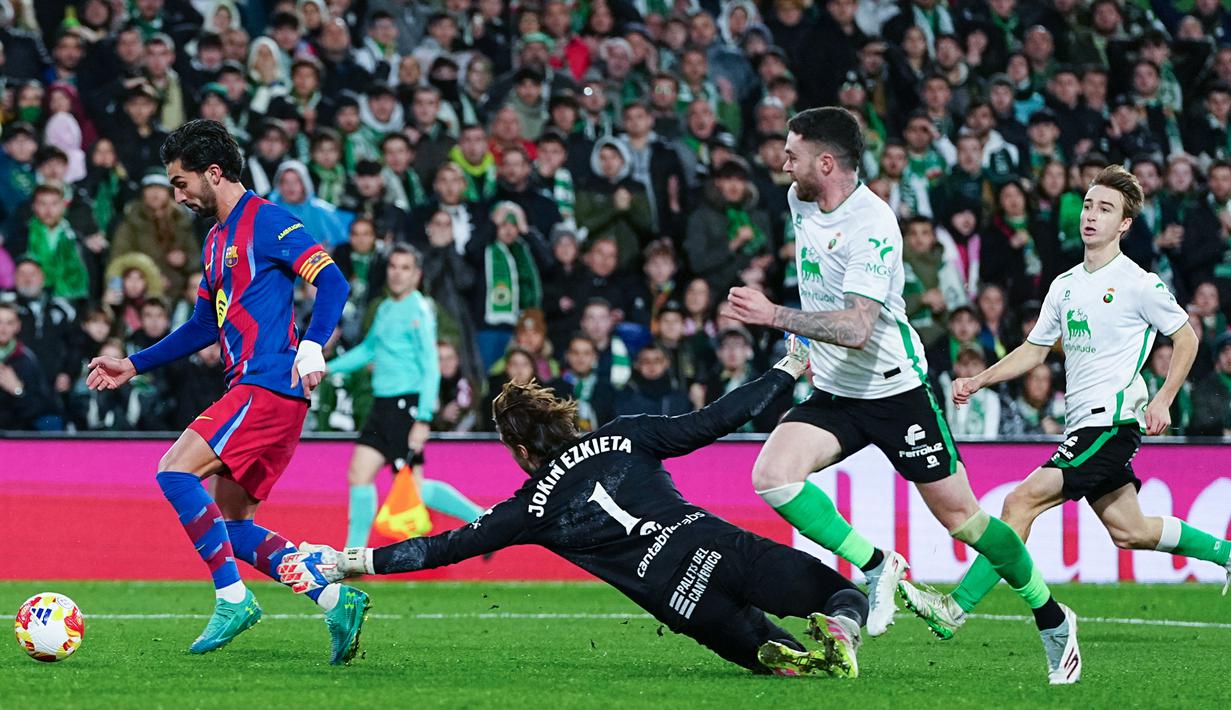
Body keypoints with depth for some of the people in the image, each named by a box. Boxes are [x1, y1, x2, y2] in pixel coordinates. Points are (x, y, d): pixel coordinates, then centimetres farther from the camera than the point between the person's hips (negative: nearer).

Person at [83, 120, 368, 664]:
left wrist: (312, 347, -29)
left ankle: (233, 599, -15)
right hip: (251, 389, 10)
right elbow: (204, 326, 31)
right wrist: (132, 366, 30)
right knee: (232, 525, 6)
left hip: (269, 384, -10)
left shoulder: (265, 221, -7)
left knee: (176, 471, -18)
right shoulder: (217, 240, 22)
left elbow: (332, 282, -16)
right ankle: (337, 602, 6)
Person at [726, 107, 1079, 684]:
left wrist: (776, 316, -35)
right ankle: (875, 567, -5)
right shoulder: (801, 201, 2)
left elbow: (857, 329, -32)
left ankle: (1052, 619, 16)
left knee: (960, 516, -2)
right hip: (832, 392, 7)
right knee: (771, 476, -18)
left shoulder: (872, 226, -23)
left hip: (894, 389, -7)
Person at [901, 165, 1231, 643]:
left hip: (1113, 421, -8)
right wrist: (979, 381, 10)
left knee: (1023, 500, -17)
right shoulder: (1065, 285, 14)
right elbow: (1035, 349, 21)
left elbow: (1186, 336, 1)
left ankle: (958, 607, -19)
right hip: (1083, 422, 8)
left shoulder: (1138, 283, -7)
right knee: (1128, 531, 14)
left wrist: (1163, 401, -8)